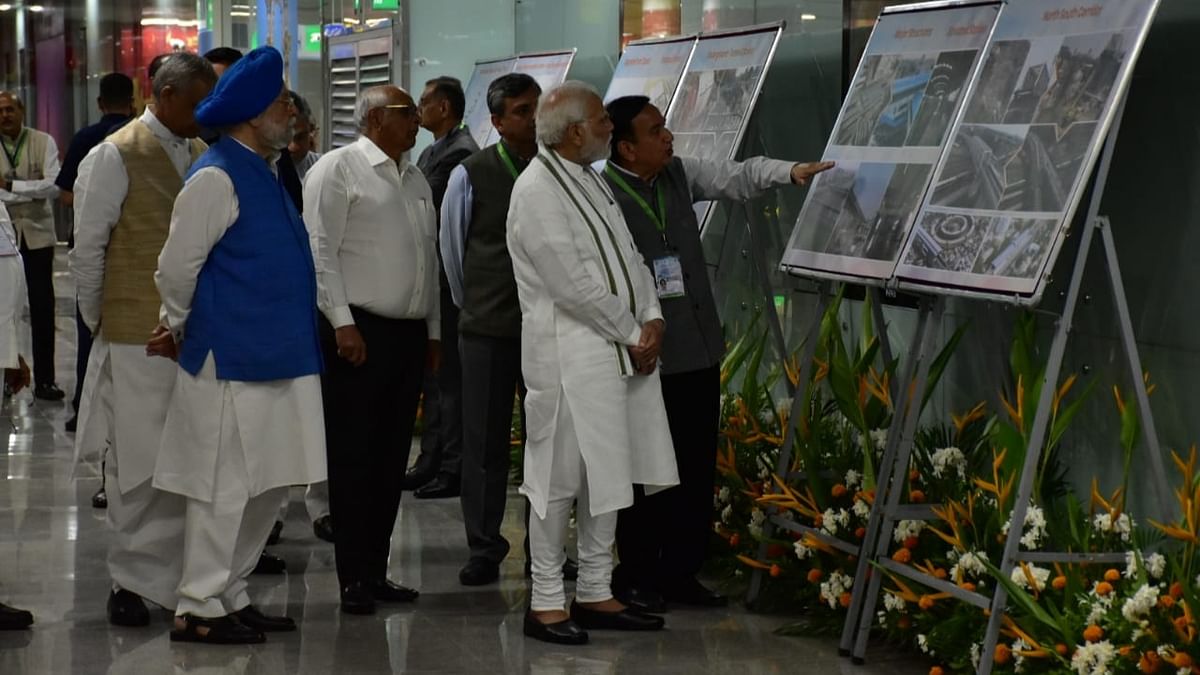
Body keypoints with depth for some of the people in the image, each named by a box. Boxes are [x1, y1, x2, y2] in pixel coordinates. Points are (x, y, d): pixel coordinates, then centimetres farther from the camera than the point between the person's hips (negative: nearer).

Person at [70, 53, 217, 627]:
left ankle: (170, 577, 15)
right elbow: (87, 248, -2)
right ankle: (131, 581, 14)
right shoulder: (116, 156, -6)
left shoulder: (202, 155, 10)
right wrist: (99, 322, 2)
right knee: (141, 462, 1)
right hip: (138, 337, -5)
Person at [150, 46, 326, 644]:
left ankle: (230, 598, 23)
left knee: (268, 487, 13)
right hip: (233, 364, -9)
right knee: (225, 488, -3)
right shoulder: (217, 178, -14)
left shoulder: (262, 173, 14)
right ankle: (197, 610, 5)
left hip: (275, 359, 9)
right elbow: (177, 268, -12)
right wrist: (183, 331, 4)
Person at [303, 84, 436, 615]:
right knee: (353, 457, -4)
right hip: (358, 331, -7)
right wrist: (342, 322, -16)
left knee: (392, 457, 9)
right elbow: (320, 248, -10)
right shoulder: (338, 169, -4)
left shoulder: (415, 180, 19)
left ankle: (376, 570, 15)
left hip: (408, 333, 7)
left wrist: (433, 330, 18)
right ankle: (353, 578, 0)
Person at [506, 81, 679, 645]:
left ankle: (595, 594, 21)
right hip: (569, 354, -9)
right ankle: (546, 603, 5)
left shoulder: (590, 180, 16)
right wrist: (632, 333, -9)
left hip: (621, 347, 9)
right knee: (561, 477, -3)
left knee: (608, 474, 12)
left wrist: (652, 319, 1)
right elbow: (573, 284, -17)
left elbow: (628, 256, 17)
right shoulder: (537, 190, -14)